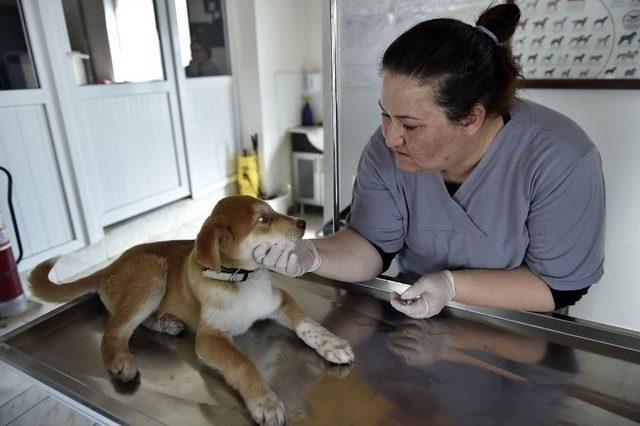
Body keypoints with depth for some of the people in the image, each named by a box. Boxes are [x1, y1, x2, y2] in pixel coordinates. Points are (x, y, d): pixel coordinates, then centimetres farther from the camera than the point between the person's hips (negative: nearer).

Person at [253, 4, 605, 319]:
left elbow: (561, 285, -16)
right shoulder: (387, 150, -15)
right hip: (413, 314, 2)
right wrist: (312, 255, -28)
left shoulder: (561, 163, -23)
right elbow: (372, 247, -10)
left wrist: (453, 285, -25)